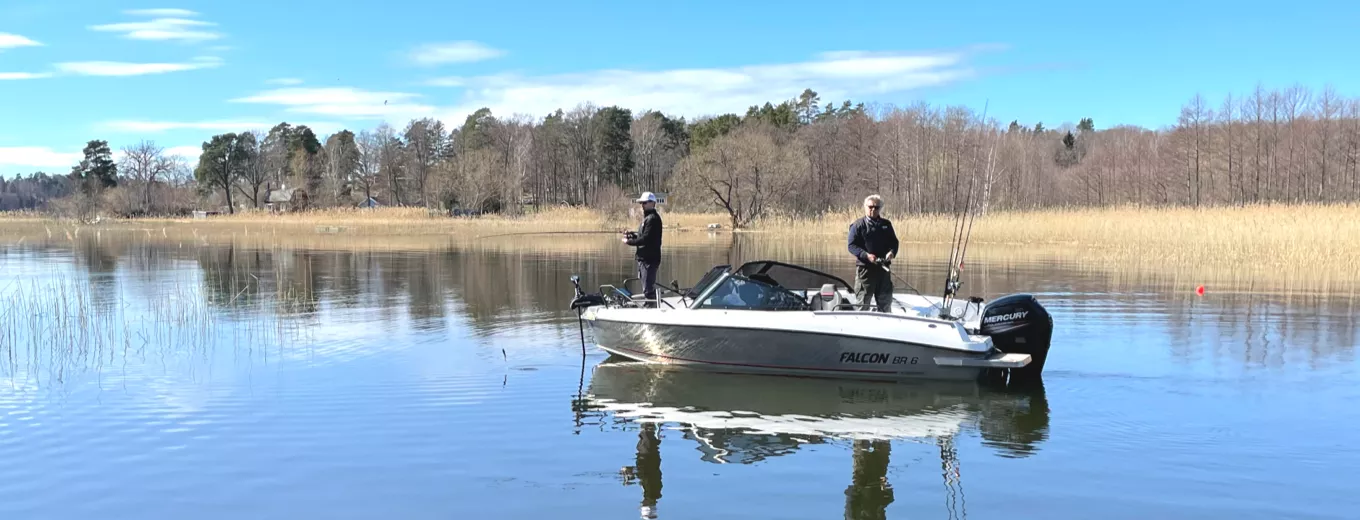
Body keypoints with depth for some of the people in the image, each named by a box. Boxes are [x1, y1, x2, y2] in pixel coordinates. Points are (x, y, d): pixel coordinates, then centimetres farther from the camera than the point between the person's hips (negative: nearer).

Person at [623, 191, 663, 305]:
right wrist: (632, 236, 4)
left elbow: (645, 239, -21)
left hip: (649, 259, -11)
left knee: (648, 289, -10)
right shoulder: (647, 217, 19)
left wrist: (629, 241, -11)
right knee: (649, 288, 16)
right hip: (645, 258, 11)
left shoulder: (652, 218, -14)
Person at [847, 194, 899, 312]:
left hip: (883, 267, 5)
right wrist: (866, 255, -21)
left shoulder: (886, 224, 11)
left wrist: (892, 252, -8)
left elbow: (894, 242, 15)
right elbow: (852, 246, -6)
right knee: (863, 301, 0)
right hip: (865, 267, -4)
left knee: (885, 300, 13)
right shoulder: (858, 225, -2)